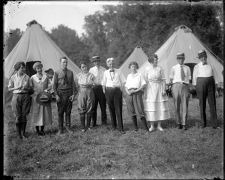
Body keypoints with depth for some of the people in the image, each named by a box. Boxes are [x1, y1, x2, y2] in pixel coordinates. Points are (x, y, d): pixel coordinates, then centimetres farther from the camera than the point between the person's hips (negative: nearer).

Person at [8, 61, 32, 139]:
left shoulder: (27, 77, 4)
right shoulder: (13, 77, 1)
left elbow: (30, 88, 9)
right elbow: (9, 89, 3)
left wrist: (26, 88, -11)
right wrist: (16, 88, -13)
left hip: (25, 96, 1)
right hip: (16, 96, -1)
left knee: (24, 115, 4)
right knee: (18, 115, 0)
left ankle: (23, 132, 16)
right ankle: (19, 133, 12)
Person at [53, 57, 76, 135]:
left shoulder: (70, 72, 7)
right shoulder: (57, 73, 0)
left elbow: (73, 84, 8)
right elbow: (54, 85, 0)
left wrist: (73, 94, 1)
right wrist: (56, 95, -8)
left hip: (69, 93, 2)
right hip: (60, 93, -2)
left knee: (68, 111, 7)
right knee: (60, 112, 3)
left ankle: (68, 127, 19)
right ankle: (60, 129, 11)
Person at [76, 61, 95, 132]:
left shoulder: (91, 75, 6)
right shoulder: (79, 75, 8)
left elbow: (93, 84, 8)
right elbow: (78, 84, 8)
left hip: (89, 92, 0)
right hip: (81, 92, 0)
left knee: (89, 109, 3)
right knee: (82, 110, -2)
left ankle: (88, 126, 16)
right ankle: (83, 127, 5)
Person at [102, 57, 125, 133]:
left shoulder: (118, 71, 6)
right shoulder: (106, 72, 8)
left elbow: (122, 81, 8)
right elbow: (103, 83, 13)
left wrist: (121, 89, -1)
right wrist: (104, 91, 6)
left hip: (117, 90, -1)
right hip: (109, 90, 1)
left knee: (118, 109, -6)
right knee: (111, 109, 5)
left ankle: (120, 127, -4)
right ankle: (113, 126, 17)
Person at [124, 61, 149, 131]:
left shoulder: (139, 75, 8)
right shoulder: (128, 76, 19)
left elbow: (144, 84, -1)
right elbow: (126, 86, 18)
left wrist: (136, 90, -12)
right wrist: (128, 91, -3)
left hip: (137, 93, -4)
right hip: (130, 94, 4)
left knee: (140, 110, -11)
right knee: (132, 111, 2)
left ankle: (146, 127, -8)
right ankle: (135, 127, 9)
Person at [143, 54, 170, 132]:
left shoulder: (160, 69, 1)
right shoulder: (147, 70, 0)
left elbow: (163, 80, 1)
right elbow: (145, 82, 2)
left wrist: (164, 89, -8)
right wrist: (145, 93, -1)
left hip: (159, 89, 1)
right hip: (150, 90, -1)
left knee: (160, 107, 2)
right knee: (150, 107, 0)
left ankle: (159, 125, 13)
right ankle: (152, 126, 10)